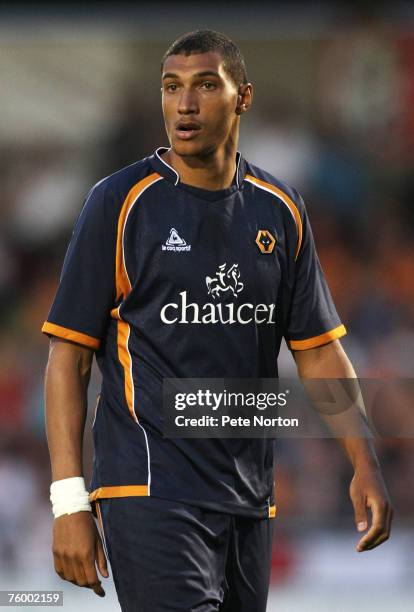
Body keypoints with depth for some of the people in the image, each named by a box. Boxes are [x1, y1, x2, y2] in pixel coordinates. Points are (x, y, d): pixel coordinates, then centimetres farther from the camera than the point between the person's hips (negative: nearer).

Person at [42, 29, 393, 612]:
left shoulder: (281, 210, 10)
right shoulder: (119, 202, -3)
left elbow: (319, 350, 15)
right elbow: (69, 355, -4)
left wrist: (364, 464, 4)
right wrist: (69, 502, -11)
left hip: (249, 499, 5)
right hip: (149, 495, -5)